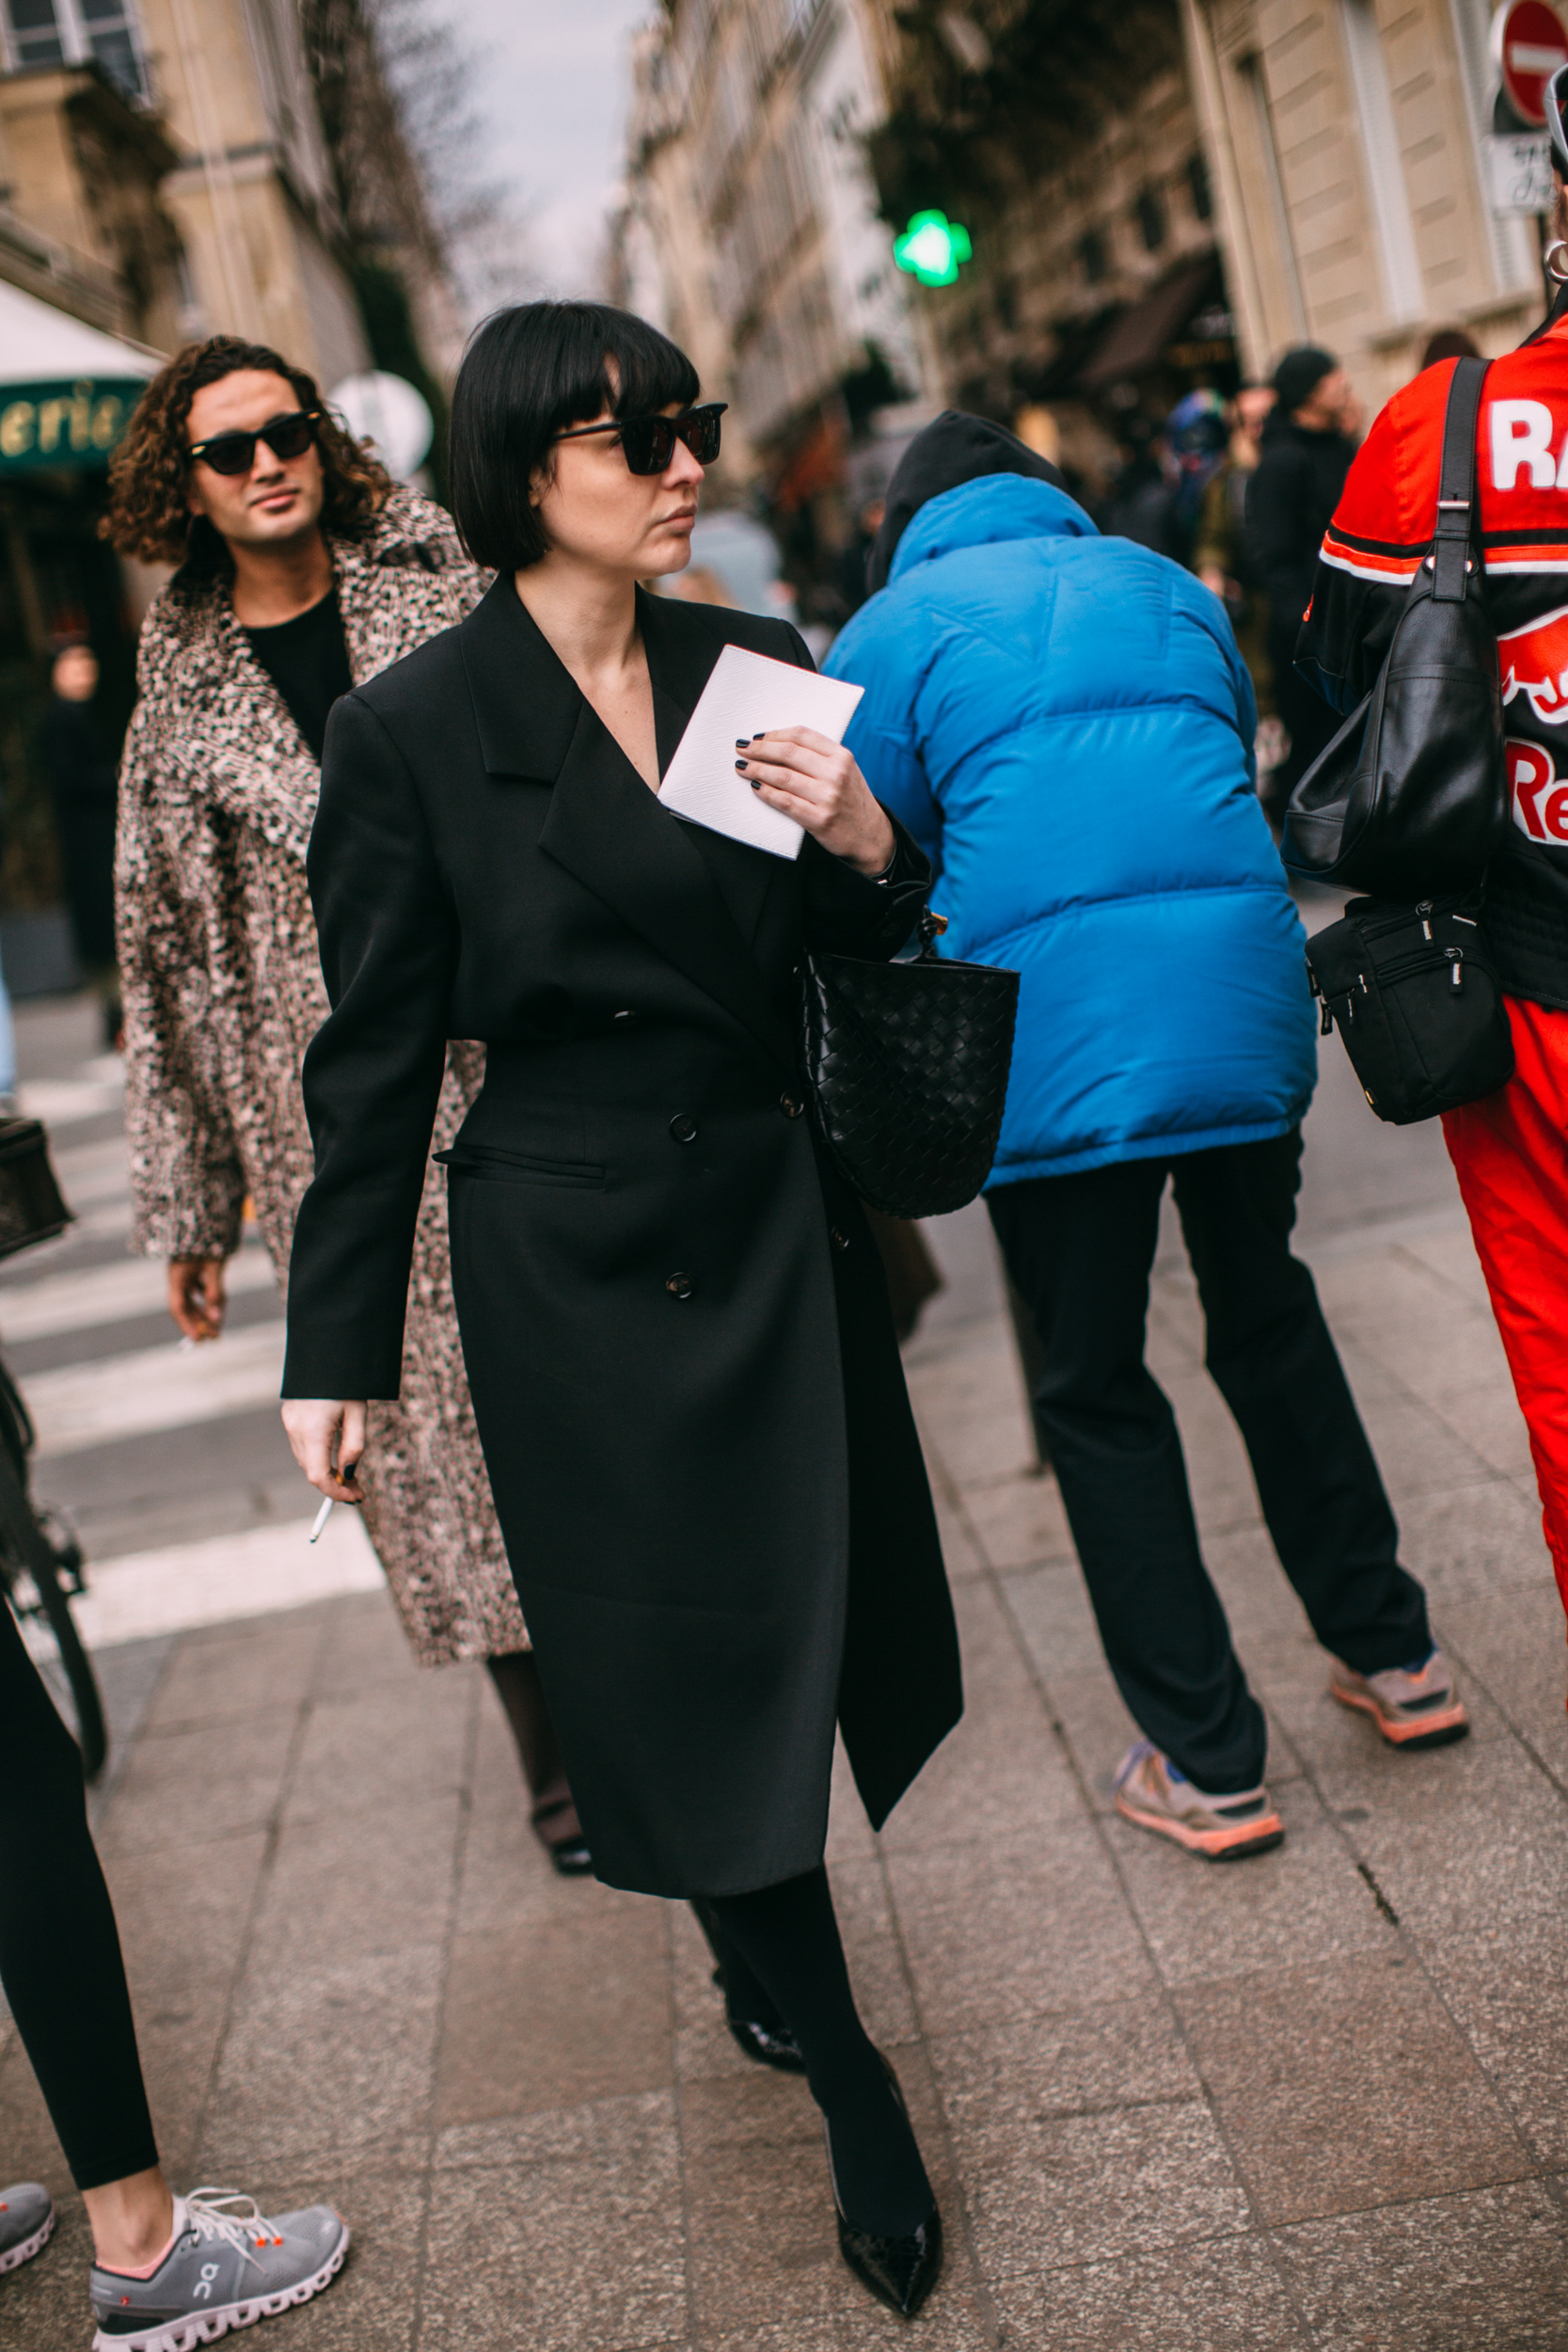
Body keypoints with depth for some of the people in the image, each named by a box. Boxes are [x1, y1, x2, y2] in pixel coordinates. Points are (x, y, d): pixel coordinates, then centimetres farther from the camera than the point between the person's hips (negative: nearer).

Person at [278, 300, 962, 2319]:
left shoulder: (758, 667, 3)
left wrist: (865, 844, -11)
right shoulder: (411, 730, -9)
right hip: (572, 1260, -4)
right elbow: (375, 1055, -4)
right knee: (688, 1672, 3)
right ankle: (850, 2089, 19)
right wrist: (336, 1343, -3)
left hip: (778, 1218, 4)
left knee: (809, 1615, 15)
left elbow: (851, 958, 12)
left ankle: (759, 1947, 43)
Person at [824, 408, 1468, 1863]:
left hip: (1049, 1039, -4)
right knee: (1265, 1318, 22)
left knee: (1095, 1391, 8)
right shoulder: (1167, 587, 19)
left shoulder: (890, 633, 8)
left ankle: (1206, 1764, 12)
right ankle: (1388, 1650, 32)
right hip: (1245, 998, 4)